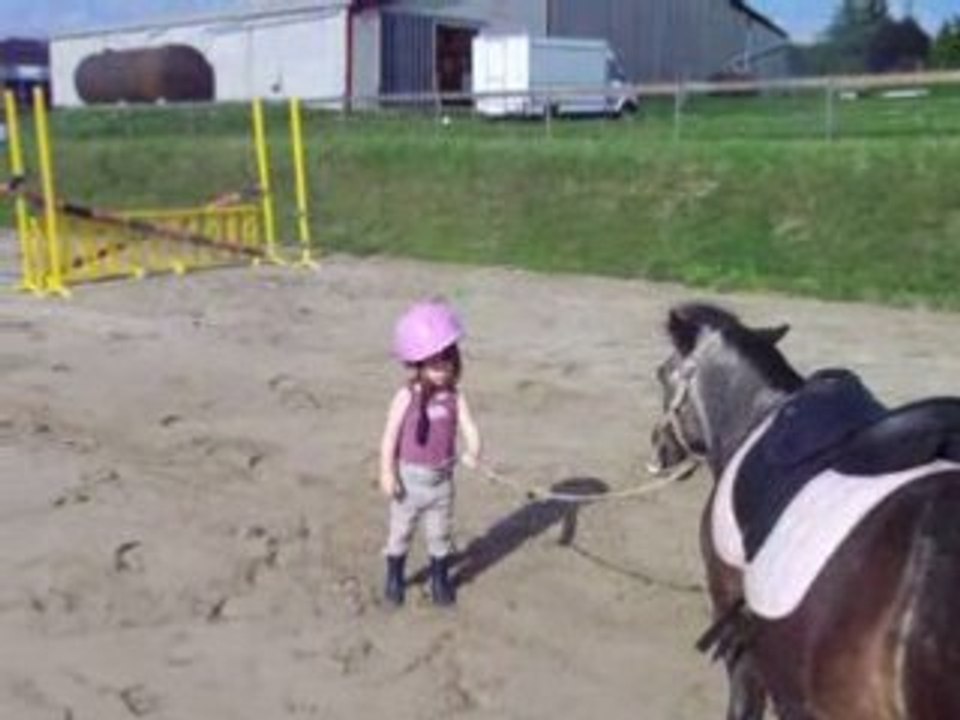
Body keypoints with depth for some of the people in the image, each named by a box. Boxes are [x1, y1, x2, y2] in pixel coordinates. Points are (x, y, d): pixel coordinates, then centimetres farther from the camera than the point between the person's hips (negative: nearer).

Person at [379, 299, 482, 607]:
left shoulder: (455, 396, -8)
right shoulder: (407, 396, -16)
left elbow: (468, 426, -17)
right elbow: (390, 435, -13)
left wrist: (473, 451, -38)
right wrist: (387, 473, -14)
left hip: (442, 478, 2)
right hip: (411, 477, -2)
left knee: (440, 533, 15)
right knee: (401, 530, 15)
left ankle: (440, 579, 32)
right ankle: (394, 577, 33)